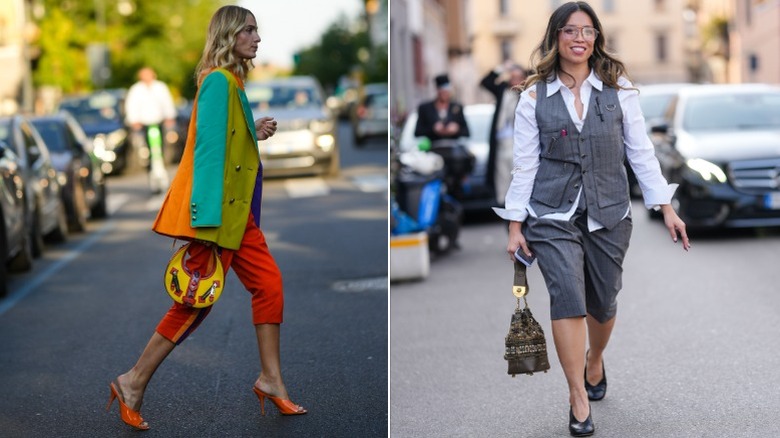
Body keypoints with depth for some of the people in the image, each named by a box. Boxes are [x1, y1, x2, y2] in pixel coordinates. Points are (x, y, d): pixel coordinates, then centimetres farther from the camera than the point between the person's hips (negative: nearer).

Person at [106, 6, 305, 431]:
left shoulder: (232, 81, 13)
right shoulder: (218, 81, -15)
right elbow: (208, 149, -21)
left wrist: (254, 133, 9)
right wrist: (207, 219, -25)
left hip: (235, 210, 10)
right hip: (216, 211, -10)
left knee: (268, 283, 8)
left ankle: (270, 379, 16)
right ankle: (134, 383, 8)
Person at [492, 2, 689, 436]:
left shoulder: (619, 88, 1)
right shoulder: (535, 97, 0)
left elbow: (641, 152, 3)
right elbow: (525, 165, 2)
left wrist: (666, 206, 0)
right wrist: (515, 225, 0)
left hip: (609, 213, 2)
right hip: (553, 215, -1)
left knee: (603, 302, 10)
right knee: (568, 296, -17)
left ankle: (595, 362, 42)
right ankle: (579, 398, -10)